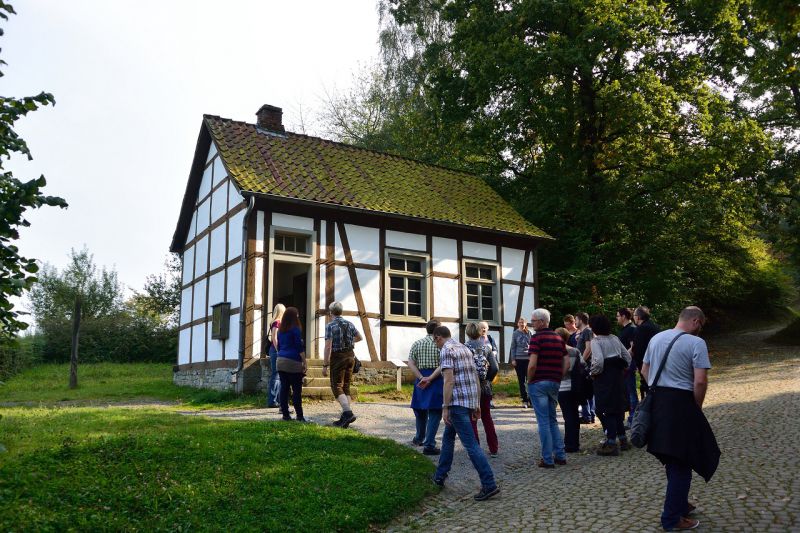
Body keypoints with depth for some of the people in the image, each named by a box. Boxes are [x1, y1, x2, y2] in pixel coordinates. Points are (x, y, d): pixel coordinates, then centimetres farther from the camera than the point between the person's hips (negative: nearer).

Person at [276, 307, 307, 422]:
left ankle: (285, 414, 7)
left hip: (281, 360, 7)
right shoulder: (296, 329, -7)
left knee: (284, 388, 7)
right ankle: (299, 416, -4)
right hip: (293, 362, -6)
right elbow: (300, 347, -9)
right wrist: (304, 363, -6)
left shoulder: (280, 330, 13)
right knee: (297, 389, -4)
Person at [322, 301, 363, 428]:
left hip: (338, 357, -6)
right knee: (346, 387, 12)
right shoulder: (349, 324, 7)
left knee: (337, 386, -2)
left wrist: (325, 365, -13)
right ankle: (345, 417, 12)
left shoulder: (330, 325, -11)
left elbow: (328, 347, -16)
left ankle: (348, 413, -19)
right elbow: (359, 337, 24)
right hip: (350, 356, 6)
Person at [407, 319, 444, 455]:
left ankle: (419, 438, 40)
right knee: (435, 413, 1)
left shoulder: (417, 344, 7)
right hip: (436, 380, -4)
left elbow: (411, 364, -2)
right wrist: (430, 378, -17)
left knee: (421, 409, 21)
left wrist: (421, 377, -8)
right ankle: (429, 445, -3)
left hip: (421, 379, 4)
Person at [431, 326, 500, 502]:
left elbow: (449, 381, -18)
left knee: (470, 443, -9)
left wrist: (445, 408, -16)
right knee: (448, 436, 21)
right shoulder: (465, 348, 16)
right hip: (471, 401, 9)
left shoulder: (446, 350, -10)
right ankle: (440, 475, 30)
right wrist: (477, 404, 19)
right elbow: (476, 378, 16)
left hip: (458, 403, -9)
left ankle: (489, 485, -11)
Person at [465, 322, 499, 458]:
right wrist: (488, 379, 7)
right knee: (487, 417, 16)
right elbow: (495, 367, -7)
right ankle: (493, 449, 17)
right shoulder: (487, 347, 0)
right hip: (485, 387, 3)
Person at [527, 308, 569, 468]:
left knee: (543, 421, -1)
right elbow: (567, 363, 10)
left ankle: (548, 459, 3)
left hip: (539, 383, -6)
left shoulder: (536, 337, -11)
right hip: (555, 383, 7)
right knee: (552, 420, 18)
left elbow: (532, 364, -18)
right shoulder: (558, 338, 12)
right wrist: (558, 378, 12)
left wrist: (529, 381, -6)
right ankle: (560, 455, 17)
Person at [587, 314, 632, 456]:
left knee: (606, 410, -2)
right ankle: (623, 439, 26)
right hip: (618, 377, 7)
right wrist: (622, 368, 16)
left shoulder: (596, 341, -13)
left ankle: (611, 443, -1)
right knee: (617, 408, 18)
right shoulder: (615, 338, 9)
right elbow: (627, 356, 11)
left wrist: (593, 372, -10)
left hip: (604, 379, -7)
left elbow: (599, 361, -26)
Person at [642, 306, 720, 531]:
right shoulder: (696, 343, -12)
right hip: (680, 404, -7)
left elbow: (644, 371, 15)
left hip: (656, 402, 7)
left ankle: (680, 504, 37)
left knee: (671, 459, 22)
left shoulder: (656, 338, 10)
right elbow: (700, 381, -18)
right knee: (681, 461, 5)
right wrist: (697, 407, -4)